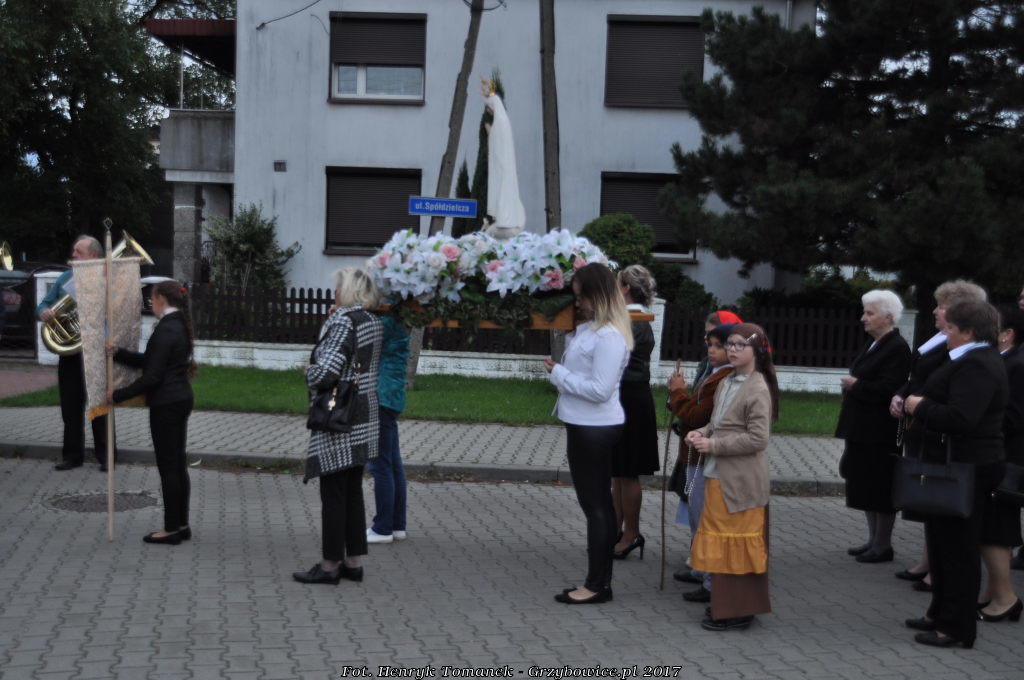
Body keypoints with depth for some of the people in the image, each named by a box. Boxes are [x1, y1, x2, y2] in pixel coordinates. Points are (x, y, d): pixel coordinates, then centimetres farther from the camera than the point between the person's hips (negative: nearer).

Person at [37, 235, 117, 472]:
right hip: (69, 353, 5)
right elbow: (44, 304, 12)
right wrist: (43, 312, -11)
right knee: (70, 407, 9)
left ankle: (105, 455, 9)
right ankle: (73, 455, 18)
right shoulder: (66, 278, 11)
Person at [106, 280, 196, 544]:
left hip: (165, 404, -10)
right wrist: (118, 353, 2)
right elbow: (148, 361, 13)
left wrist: (118, 395, -11)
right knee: (178, 464, 13)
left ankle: (171, 529, 5)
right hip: (181, 400, 10)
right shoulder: (179, 326, 12)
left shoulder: (165, 330, -18)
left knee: (168, 466, -2)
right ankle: (181, 525, 19)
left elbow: (152, 376, -19)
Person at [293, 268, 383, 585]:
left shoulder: (343, 321, -17)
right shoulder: (374, 322, 9)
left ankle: (330, 564, 8)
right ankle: (354, 561, 21)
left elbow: (326, 370, -26)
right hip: (364, 420, 9)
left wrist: (309, 372, -3)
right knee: (353, 492, 14)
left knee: (333, 494, 0)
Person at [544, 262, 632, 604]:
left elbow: (599, 389, -24)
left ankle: (597, 585, 7)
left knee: (595, 505, -2)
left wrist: (559, 373, -15)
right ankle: (600, 582, 23)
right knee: (600, 503, 14)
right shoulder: (591, 327, 9)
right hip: (590, 426, 10)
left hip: (594, 429, -10)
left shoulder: (608, 336, -20)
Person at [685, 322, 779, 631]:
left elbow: (758, 439, -20)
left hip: (739, 481, -8)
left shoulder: (758, 390, -15)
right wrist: (701, 433, 0)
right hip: (717, 475, 8)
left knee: (734, 546, 2)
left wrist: (713, 445, -19)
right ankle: (723, 603, 29)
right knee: (719, 544, 17)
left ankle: (737, 612, 13)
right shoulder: (726, 383, 9)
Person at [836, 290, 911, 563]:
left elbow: (887, 389, -24)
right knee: (865, 486, 14)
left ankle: (883, 545, 9)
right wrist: (852, 385, 4)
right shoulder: (874, 344, 14)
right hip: (863, 431, 9)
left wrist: (855, 385, -13)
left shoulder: (897, 348, -15)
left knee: (880, 488, 0)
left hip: (881, 434, -9)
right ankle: (874, 540, 24)